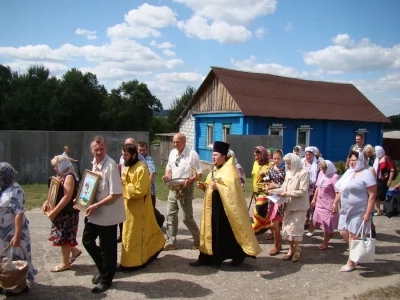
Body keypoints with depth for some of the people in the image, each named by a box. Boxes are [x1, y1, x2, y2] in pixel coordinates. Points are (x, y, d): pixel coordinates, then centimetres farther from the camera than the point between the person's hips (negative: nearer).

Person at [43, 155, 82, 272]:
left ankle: (65, 263, 13)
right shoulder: (61, 176, 12)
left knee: (63, 237, 1)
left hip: (67, 213, -9)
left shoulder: (69, 177, -16)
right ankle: (74, 251, 32)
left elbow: (67, 197, -23)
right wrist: (47, 202, 1)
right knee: (62, 236, 14)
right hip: (61, 212, 9)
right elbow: (57, 194, 19)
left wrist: (54, 212, -22)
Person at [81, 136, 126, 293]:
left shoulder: (111, 166, -22)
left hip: (107, 214, -9)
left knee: (107, 249, 7)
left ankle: (106, 279, 27)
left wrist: (96, 206, -23)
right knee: (87, 240, 19)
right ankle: (103, 270, 39)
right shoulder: (94, 164, 4)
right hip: (94, 212, 9)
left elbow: (116, 194, -25)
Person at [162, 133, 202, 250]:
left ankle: (198, 240, 19)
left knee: (187, 217, -1)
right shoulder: (172, 153, 5)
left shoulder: (192, 154, -14)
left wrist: (190, 180, -28)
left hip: (185, 188, -6)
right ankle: (171, 242, 19)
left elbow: (199, 173, -10)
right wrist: (167, 176, -5)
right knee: (170, 214, 8)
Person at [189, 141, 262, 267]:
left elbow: (232, 187, -23)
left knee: (227, 232, -1)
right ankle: (207, 257, 13)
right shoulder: (215, 170, 15)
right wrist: (204, 186, 2)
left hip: (225, 206, -9)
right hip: (214, 205, 9)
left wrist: (217, 186, -26)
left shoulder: (229, 169, -13)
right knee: (212, 230, 8)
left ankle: (238, 256, 16)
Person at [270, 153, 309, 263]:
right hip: (289, 205, 7)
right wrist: (274, 191, -5)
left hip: (299, 206, -7)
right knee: (287, 228, 8)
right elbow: (284, 188, 12)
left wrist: (287, 194, -21)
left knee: (294, 228, -4)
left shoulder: (303, 173, -13)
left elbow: (302, 191, -19)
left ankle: (297, 250, 14)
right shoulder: (288, 173, 9)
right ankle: (291, 249, 21)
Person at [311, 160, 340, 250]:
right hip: (320, 203, 8)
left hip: (329, 204, -8)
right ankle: (330, 232, 40)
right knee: (317, 221, 16)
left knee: (327, 224, 5)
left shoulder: (334, 177, -18)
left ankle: (325, 243, 20)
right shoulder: (321, 173, 6)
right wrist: (314, 199, 15)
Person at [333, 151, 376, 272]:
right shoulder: (348, 173, 10)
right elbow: (341, 189, 19)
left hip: (359, 211, -8)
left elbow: (372, 195, -16)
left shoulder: (366, 174, -13)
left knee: (353, 235, -2)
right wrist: (335, 203, 16)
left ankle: (351, 263, 11)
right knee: (344, 232, 11)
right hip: (346, 210, 8)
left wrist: (368, 213, -20)